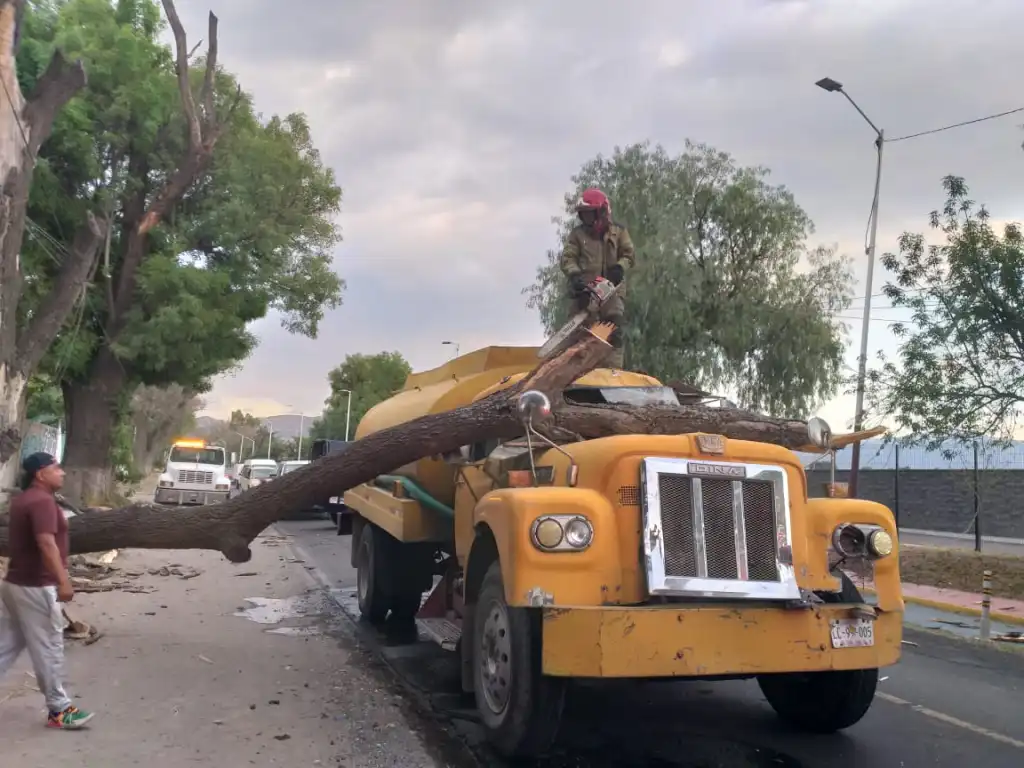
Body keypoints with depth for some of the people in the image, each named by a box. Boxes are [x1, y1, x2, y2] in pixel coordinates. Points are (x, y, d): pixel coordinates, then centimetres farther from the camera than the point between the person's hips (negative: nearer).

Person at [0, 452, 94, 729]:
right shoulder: (42, 501, -17)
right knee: (49, 649, 0)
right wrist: (63, 581, -32)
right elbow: (46, 543, -28)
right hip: (36, 587, -10)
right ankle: (59, 710, 9)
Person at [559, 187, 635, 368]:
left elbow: (629, 255, 7)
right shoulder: (577, 234, 8)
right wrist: (574, 274, -20)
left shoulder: (618, 231, 9)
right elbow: (568, 258, 0)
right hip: (583, 290, 0)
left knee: (615, 332, -8)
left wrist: (619, 267, -14)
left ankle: (613, 370, -9)